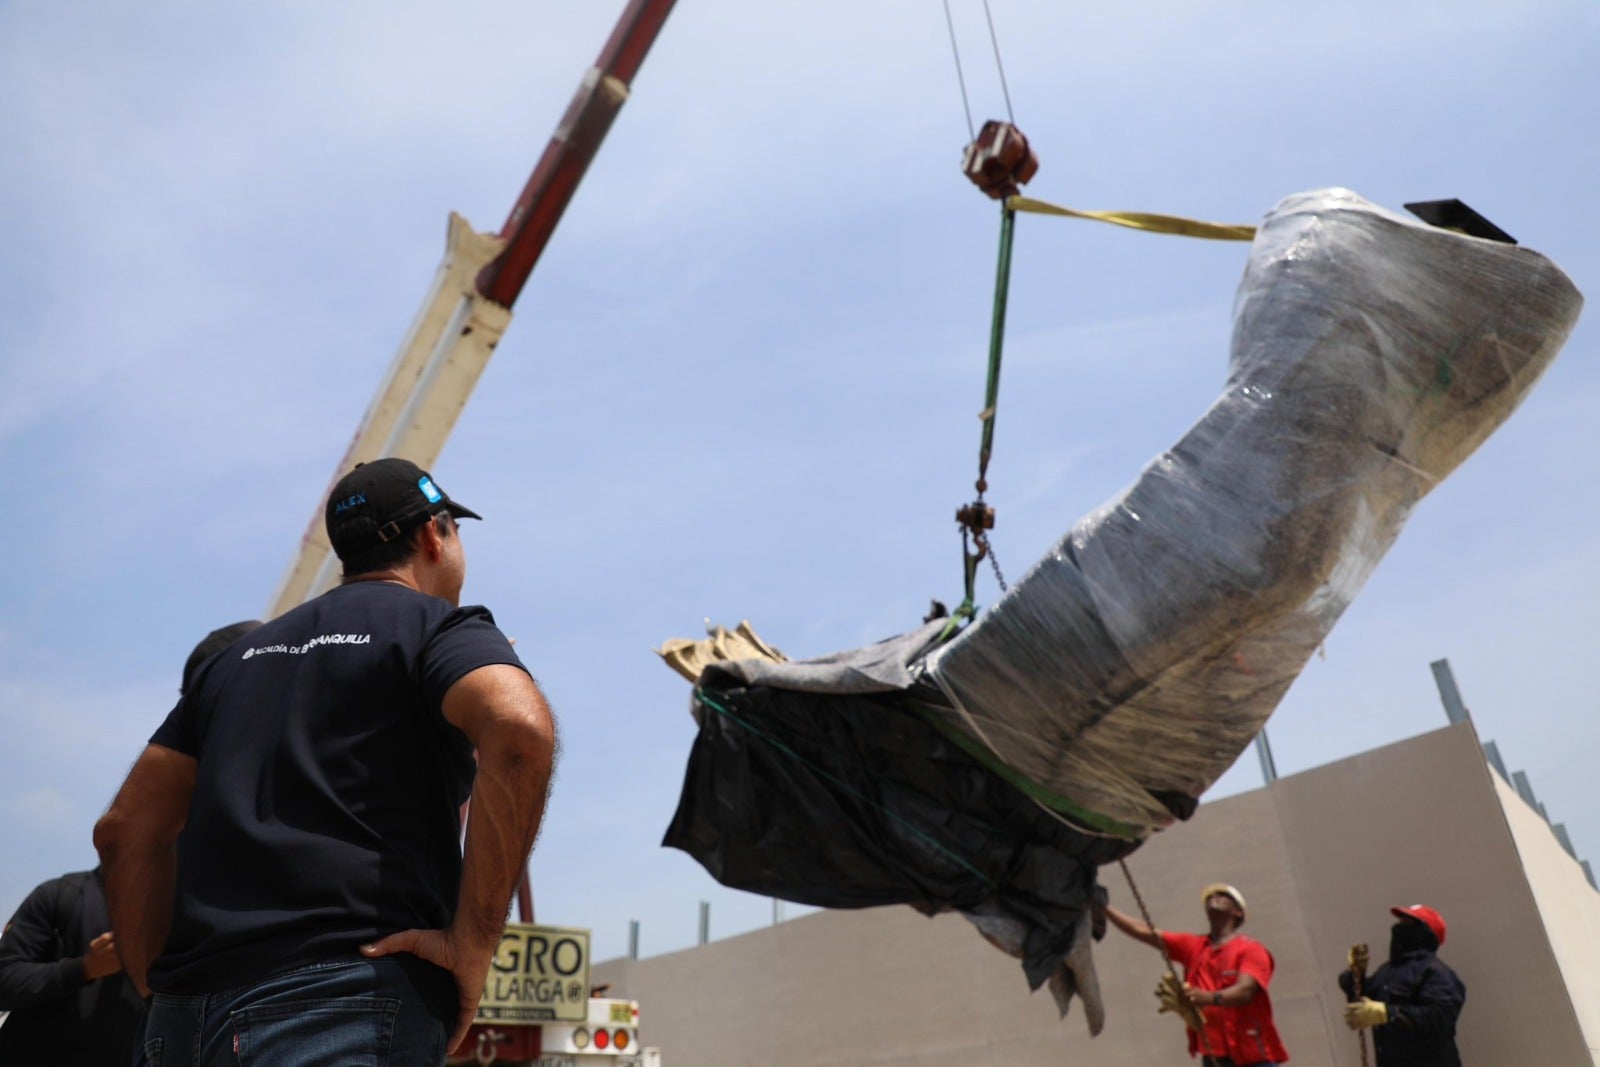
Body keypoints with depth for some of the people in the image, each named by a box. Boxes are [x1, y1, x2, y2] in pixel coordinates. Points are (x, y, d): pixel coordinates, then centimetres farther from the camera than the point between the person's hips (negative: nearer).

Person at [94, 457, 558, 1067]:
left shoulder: (241, 655, 21)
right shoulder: (439, 627, 1)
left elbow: (124, 829, 18)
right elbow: (521, 729, -21)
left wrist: (163, 992, 17)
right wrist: (473, 943, -16)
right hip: (347, 999, -7)